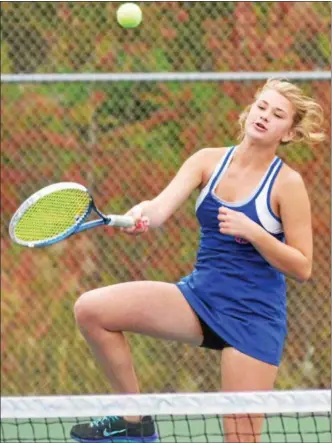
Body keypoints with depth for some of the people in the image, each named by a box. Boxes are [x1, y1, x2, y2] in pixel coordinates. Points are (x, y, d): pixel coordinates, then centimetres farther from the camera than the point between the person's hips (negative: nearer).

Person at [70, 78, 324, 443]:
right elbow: (161, 207, -12)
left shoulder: (287, 183, -7)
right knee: (91, 309, -11)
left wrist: (251, 231, -21)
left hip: (254, 314, -5)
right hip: (200, 297, 5)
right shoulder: (209, 160, 4)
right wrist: (141, 215, -36)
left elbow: (302, 268, -7)